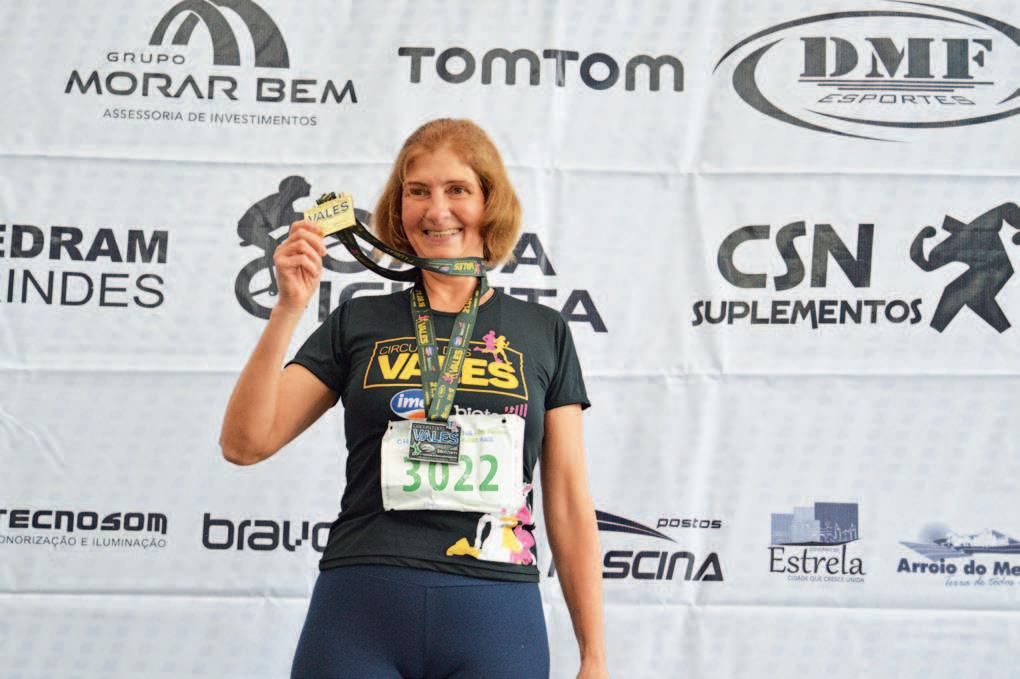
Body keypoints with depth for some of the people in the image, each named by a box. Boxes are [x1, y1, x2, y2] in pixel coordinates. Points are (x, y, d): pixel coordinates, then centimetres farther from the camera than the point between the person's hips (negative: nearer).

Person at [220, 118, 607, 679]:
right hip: (360, 611, 0)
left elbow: (569, 500, 8)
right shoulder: (359, 322, 9)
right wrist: (288, 309, -8)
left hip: (494, 616, 0)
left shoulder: (543, 333, 9)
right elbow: (244, 443, 1)